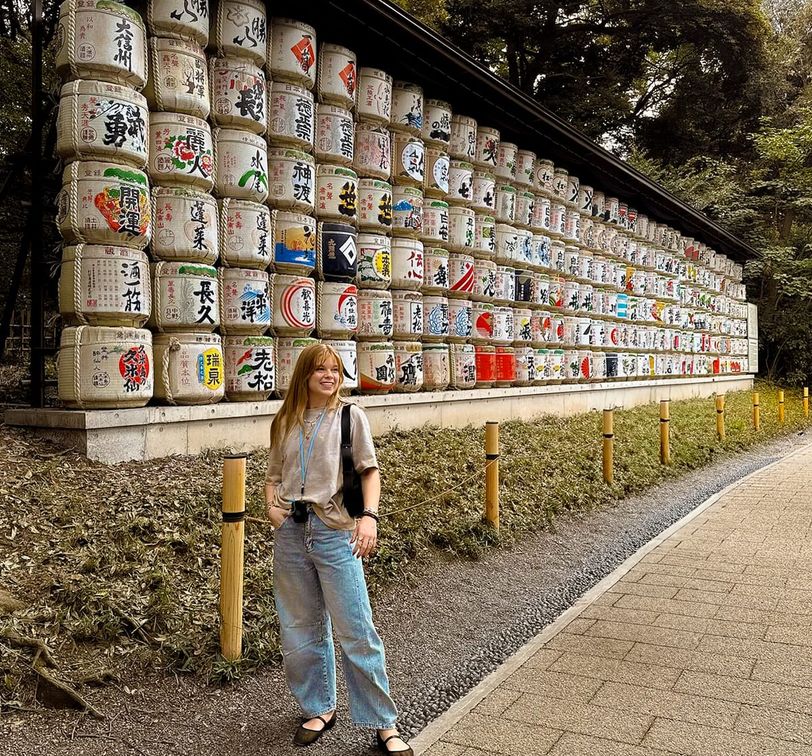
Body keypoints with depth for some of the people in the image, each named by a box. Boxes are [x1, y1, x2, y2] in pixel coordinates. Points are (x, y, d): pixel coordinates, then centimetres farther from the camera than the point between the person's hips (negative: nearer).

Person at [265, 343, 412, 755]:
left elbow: (370, 471, 0)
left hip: (335, 533, -3)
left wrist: (369, 515, -13)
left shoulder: (350, 415, 1)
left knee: (356, 631, -1)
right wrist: (271, 505, -4)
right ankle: (319, 709, 34)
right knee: (300, 630, 14)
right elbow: (274, 476, 16)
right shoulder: (285, 422, 9)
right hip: (290, 534, 4)